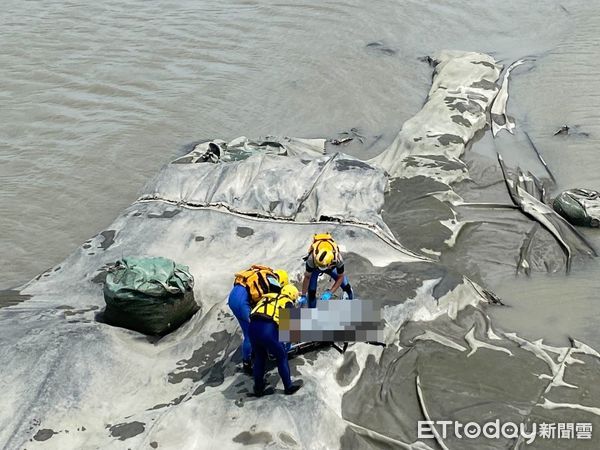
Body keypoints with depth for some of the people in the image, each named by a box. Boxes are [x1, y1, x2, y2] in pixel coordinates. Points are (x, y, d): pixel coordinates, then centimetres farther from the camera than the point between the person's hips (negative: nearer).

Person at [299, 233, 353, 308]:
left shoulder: (338, 259, -41)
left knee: (345, 286, -2)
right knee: (311, 291, -13)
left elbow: (340, 277, -26)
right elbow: (307, 277, -28)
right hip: (314, 268, -1)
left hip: (331, 267, 1)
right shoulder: (312, 259, -43)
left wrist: (329, 293, -34)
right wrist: (303, 296, -23)